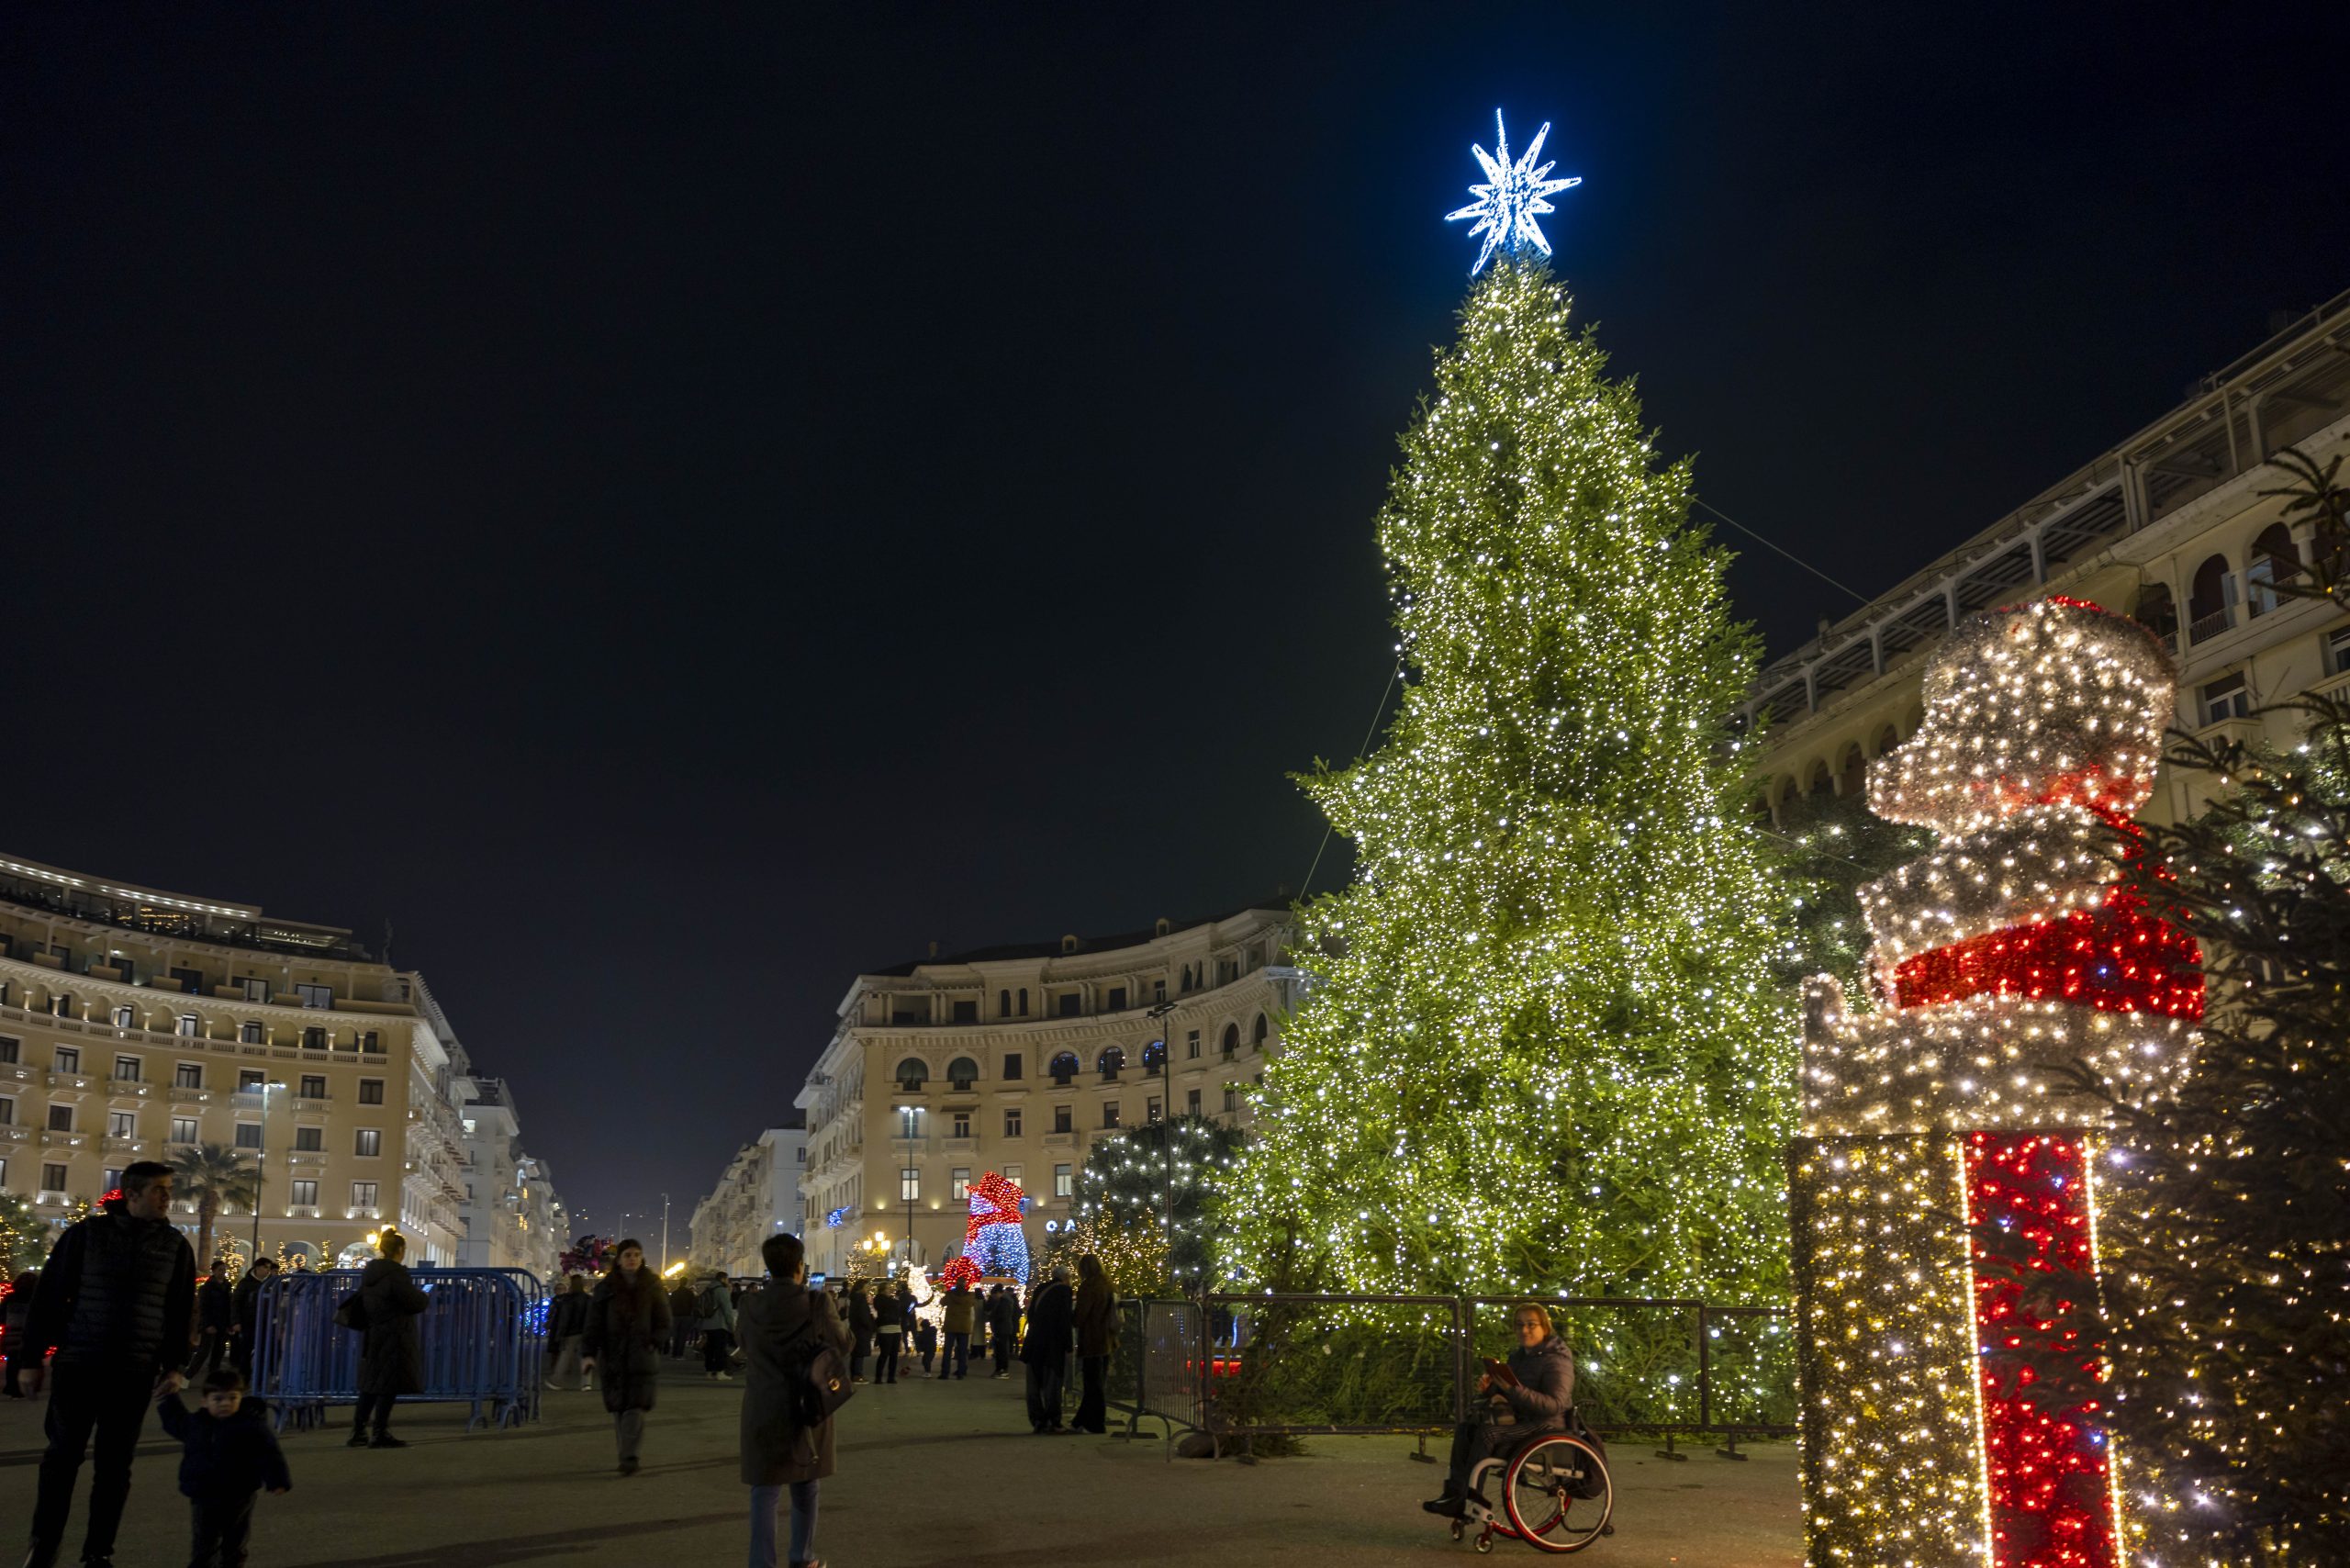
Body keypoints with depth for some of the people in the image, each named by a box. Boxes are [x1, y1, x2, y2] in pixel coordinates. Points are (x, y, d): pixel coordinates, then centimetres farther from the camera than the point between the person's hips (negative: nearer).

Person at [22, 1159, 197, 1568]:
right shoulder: (86, 1233, -3)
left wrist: (174, 1365, 0)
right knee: (62, 1457, 3)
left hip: (135, 1373, 2)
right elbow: (47, 1297, 0)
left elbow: (181, 1312, 7)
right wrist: (32, 1358, -1)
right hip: (77, 1366, -2)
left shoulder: (175, 1245, 4)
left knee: (114, 1464, 6)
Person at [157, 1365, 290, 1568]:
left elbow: (269, 1454, -16)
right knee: (204, 1546, 11)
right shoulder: (196, 1423, 1)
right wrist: (166, 1401, 25)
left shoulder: (251, 1426, -15)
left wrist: (278, 1481, -22)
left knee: (234, 1547, 10)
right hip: (204, 1499, 4)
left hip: (237, 1500, -4)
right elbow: (176, 1422, 25)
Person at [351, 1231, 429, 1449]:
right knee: (389, 1386, -4)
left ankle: (358, 1432, 16)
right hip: (394, 1337, -9)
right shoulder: (396, 1273, -17)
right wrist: (424, 1298, 3)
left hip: (373, 1336, 9)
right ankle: (380, 1434, -3)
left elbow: (362, 1302, 20)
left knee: (370, 1384, 13)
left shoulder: (369, 1272, 10)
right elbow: (415, 1302, -17)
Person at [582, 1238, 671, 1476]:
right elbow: (594, 1323, 0)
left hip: (642, 1356, -1)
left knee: (636, 1407, -11)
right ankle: (628, 1453, 17)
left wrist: (654, 1342, -7)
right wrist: (589, 1353, -10)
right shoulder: (605, 1288, 4)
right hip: (614, 1356, 1)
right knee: (619, 1407, 4)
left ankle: (629, 1456, -13)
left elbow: (665, 1322, 9)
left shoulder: (652, 1286, 6)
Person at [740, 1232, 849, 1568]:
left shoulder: (750, 1306, -8)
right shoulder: (817, 1304, -14)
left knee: (765, 1493, 6)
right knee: (805, 1489, 18)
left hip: (763, 1411, 0)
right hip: (807, 1407, 0)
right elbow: (843, 1343, -1)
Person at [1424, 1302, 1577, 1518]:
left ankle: (1458, 1498, -24)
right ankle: (1453, 1491, -17)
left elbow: (1555, 1405, -25)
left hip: (1547, 1426, -9)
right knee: (1465, 1429, -8)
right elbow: (1503, 1393, 22)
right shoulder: (1518, 1357, 14)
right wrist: (1490, 1389, -3)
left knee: (1488, 1433, -28)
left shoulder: (1556, 1361, -12)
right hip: (1520, 1420, 9)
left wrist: (1514, 1390, -34)